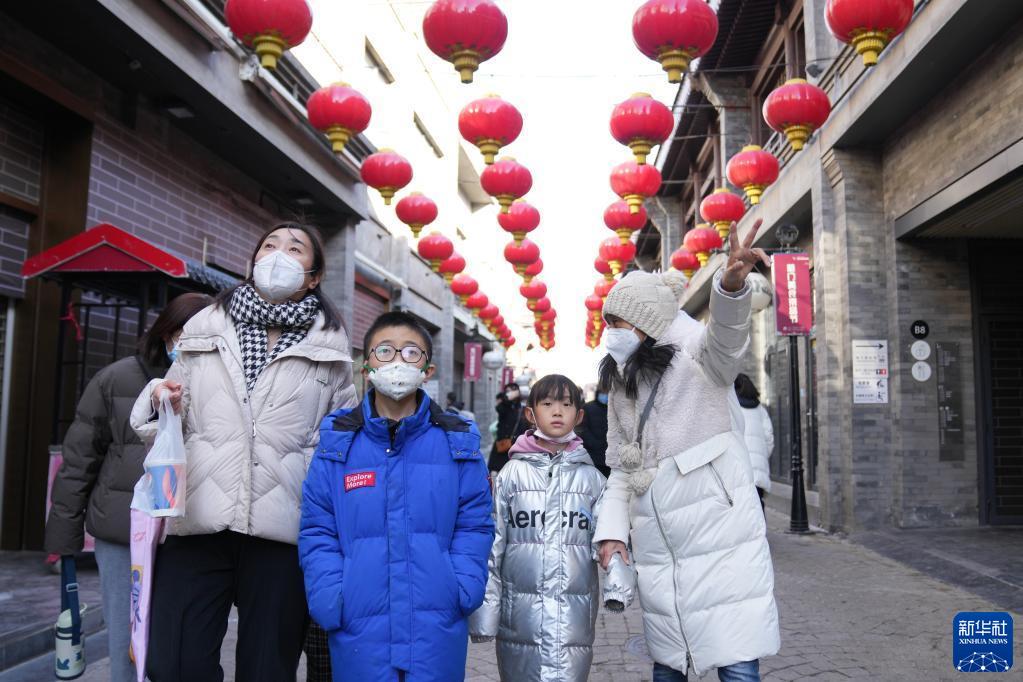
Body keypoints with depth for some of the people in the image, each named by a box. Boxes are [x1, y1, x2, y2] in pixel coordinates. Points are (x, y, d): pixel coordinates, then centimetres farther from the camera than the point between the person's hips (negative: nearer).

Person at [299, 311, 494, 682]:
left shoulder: (459, 442, 3)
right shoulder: (337, 443, 2)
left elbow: (474, 526, 3)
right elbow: (317, 532, 2)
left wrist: (463, 591, -9)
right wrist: (331, 601, -8)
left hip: (438, 627, 0)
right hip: (359, 628, 0)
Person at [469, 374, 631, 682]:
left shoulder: (591, 477, 5)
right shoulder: (513, 473, 2)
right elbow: (492, 544, 2)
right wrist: (484, 611, 0)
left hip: (574, 615, 0)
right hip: (521, 611, 0)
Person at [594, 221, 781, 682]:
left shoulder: (695, 357, -4)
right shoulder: (620, 387, 16)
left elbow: (726, 337, -28)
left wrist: (731, 285, -49)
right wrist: (612, 530, 3)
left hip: (719, 531, -6)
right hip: (656, 546, 6)